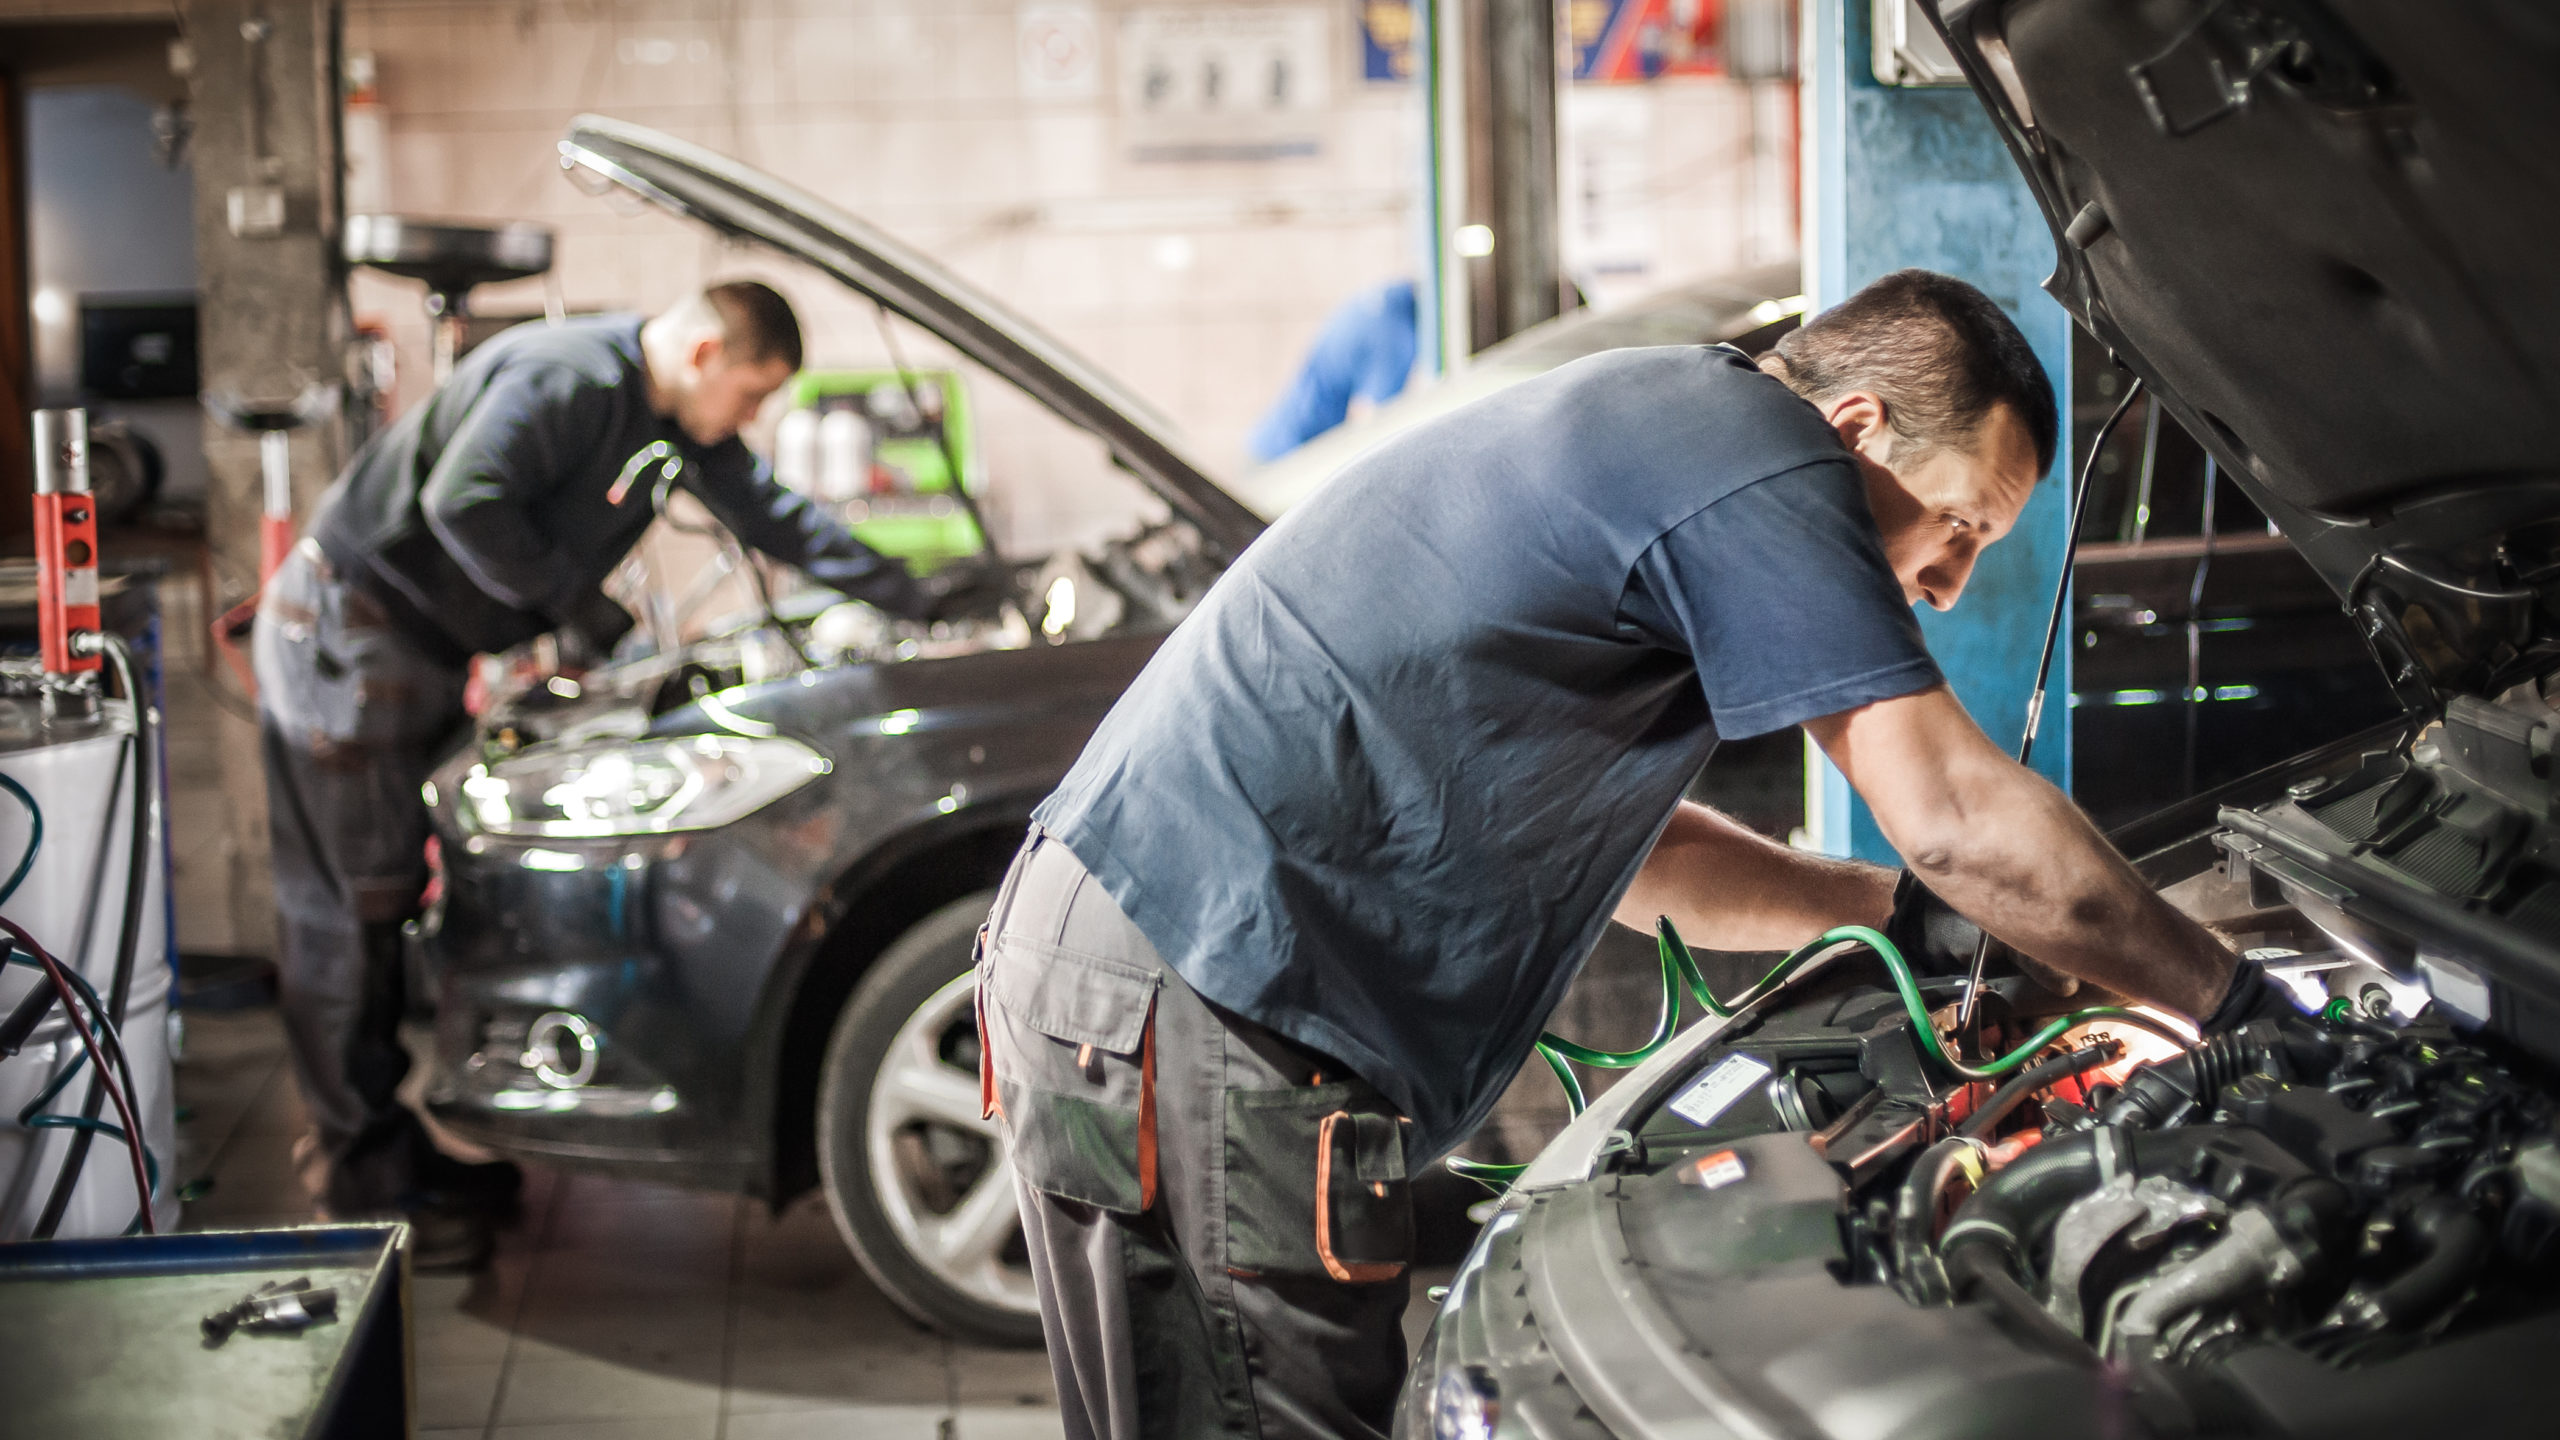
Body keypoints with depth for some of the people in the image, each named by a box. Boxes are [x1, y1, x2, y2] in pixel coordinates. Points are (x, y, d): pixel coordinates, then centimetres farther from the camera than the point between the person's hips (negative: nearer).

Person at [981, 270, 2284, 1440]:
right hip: (1208, 1011, -11)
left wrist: (1891, 909, 29)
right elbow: (1958, 816, -13)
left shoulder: (1633, 433, 23)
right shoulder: (1755, 449, -8)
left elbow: (1614, 839, 32)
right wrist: (2232, 999, -2)